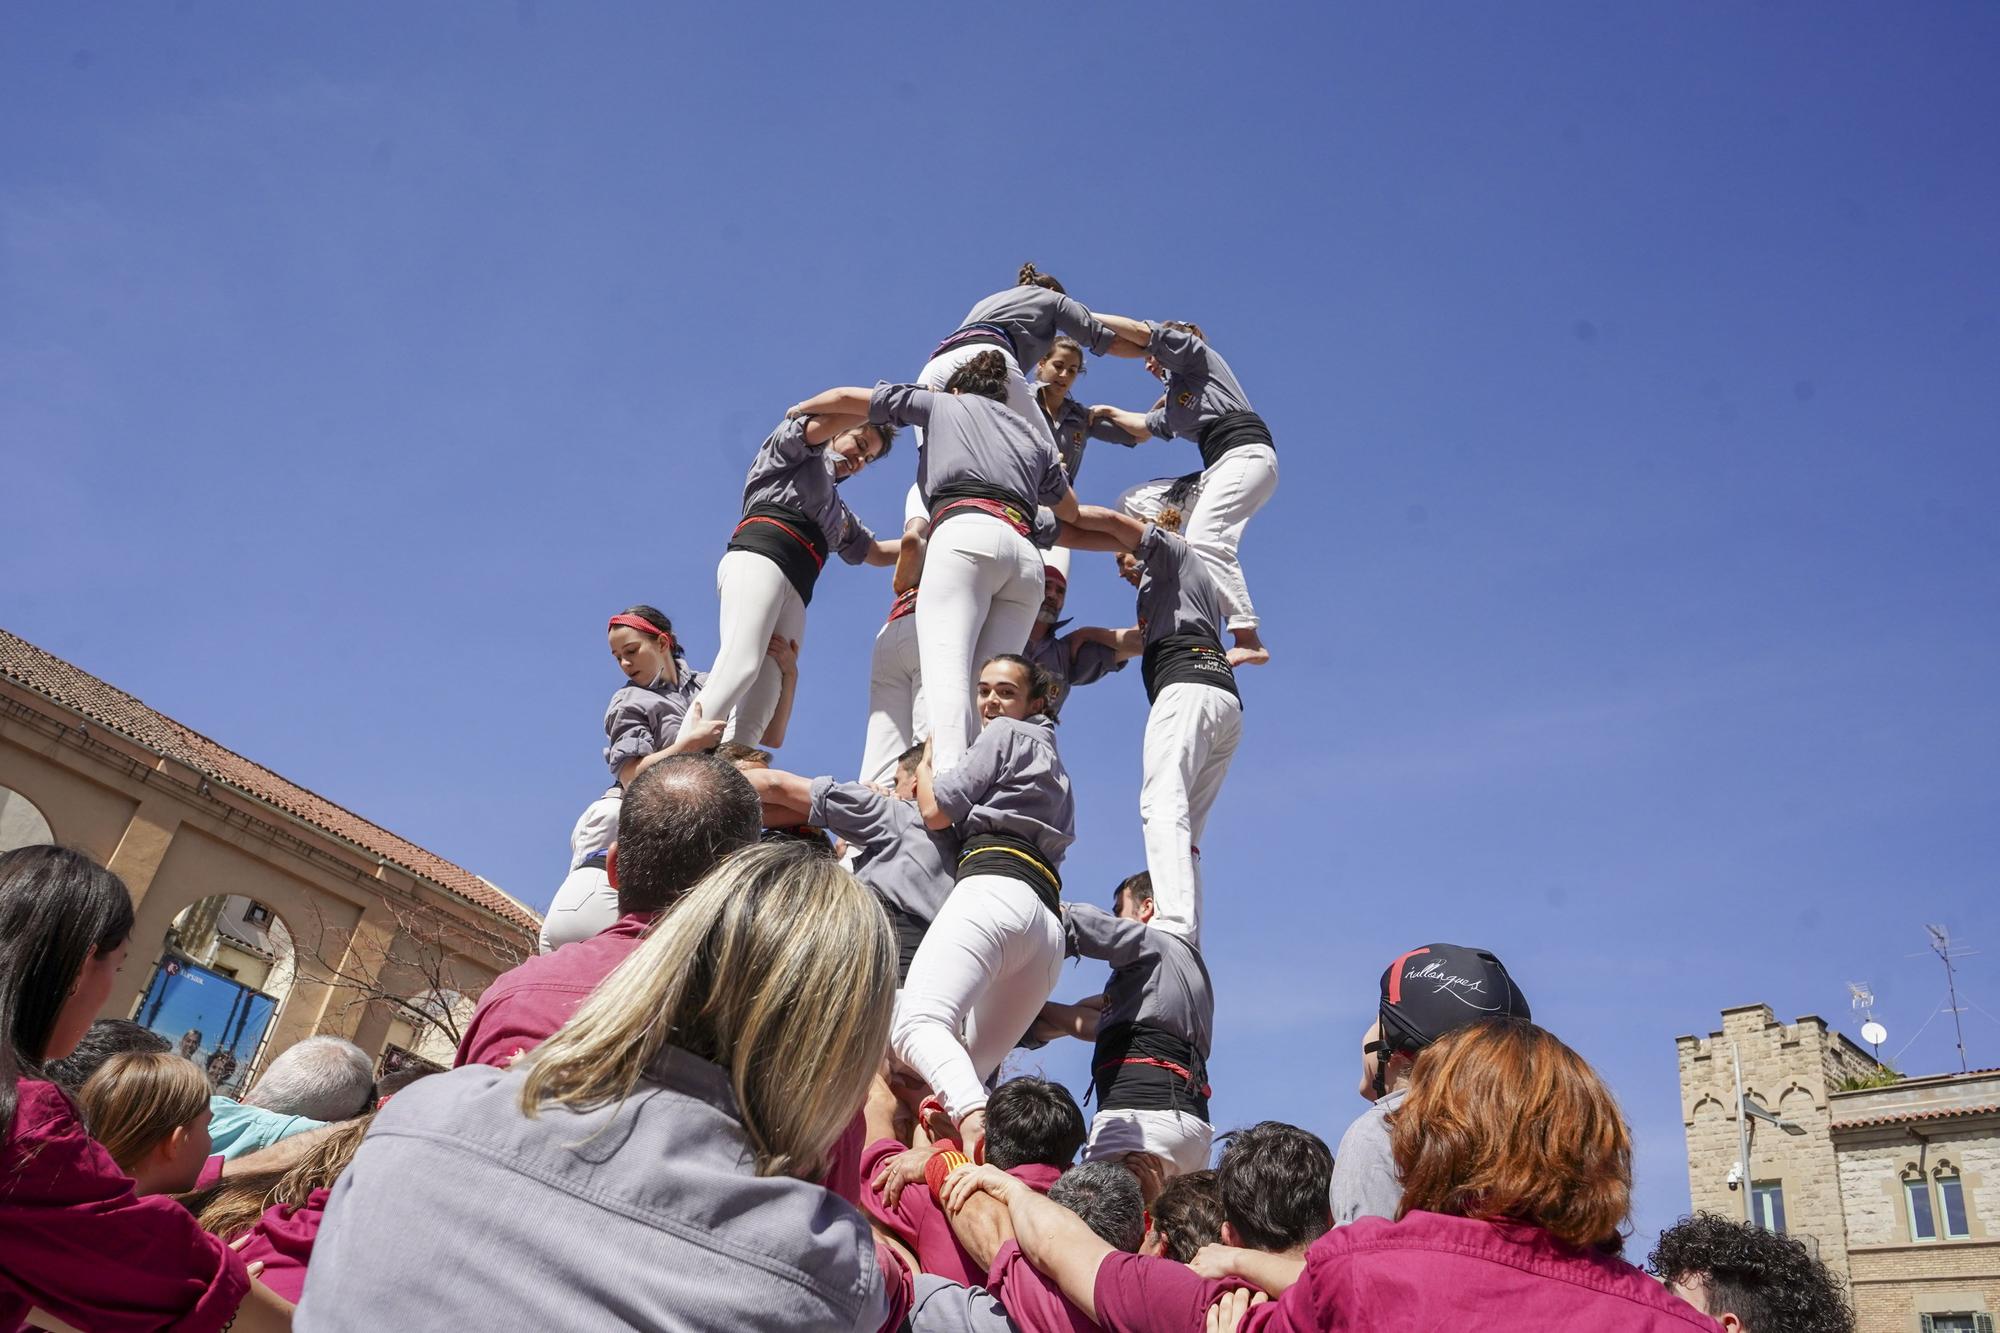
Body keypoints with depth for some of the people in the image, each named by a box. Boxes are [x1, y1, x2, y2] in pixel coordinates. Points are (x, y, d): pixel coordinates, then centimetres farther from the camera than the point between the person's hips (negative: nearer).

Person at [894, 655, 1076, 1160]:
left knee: (917, 1023, -27)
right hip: (1049, 923, 9)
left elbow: (937, 810, 6)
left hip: (995, 886, -9)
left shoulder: (1007, 733, 14)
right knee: (972, 1065, 7)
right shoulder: (1055, 767, 39)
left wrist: (924, 760, 26)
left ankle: (972, 1118, -54)